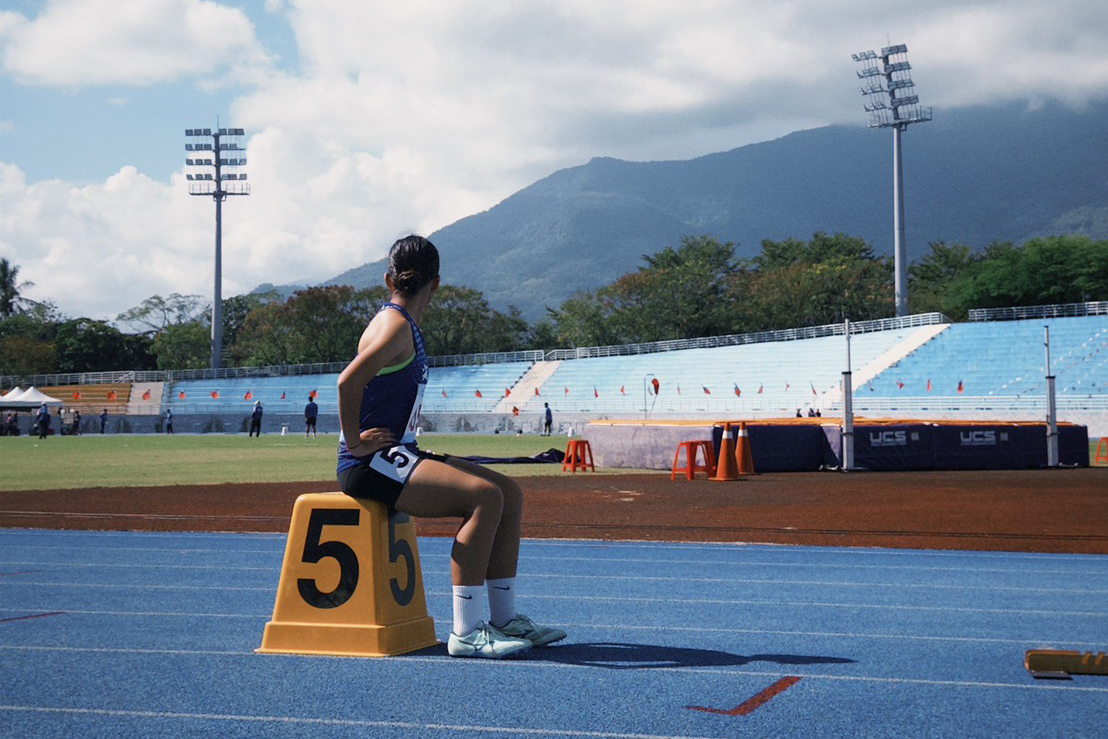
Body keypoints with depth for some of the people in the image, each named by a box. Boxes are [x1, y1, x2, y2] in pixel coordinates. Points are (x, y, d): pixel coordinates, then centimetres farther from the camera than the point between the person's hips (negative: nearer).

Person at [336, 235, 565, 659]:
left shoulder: (406, 326, 17)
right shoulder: (395, 325, -12)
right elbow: (348, 381, -25)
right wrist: (356, 443, -18)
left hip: (398, 456, 10)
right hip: (370, 464, -10)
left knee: (509, 494, 3)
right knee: (484, 495, -26)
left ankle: (503, 617, 7)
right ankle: (466, 631, -24)